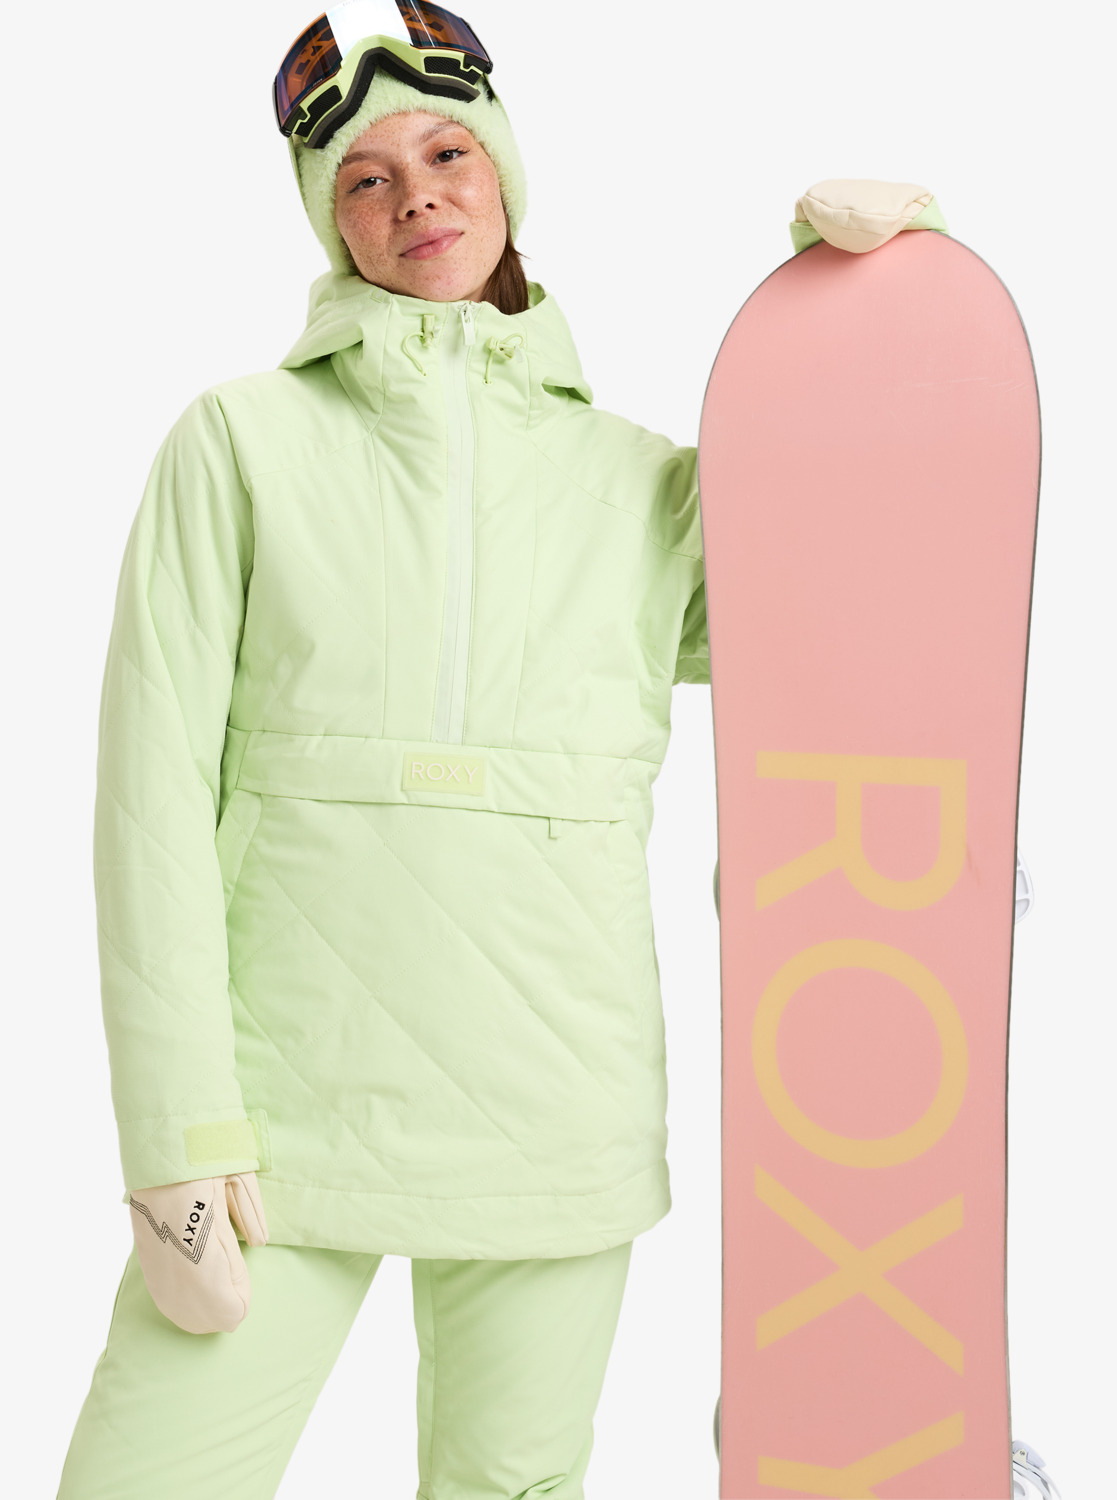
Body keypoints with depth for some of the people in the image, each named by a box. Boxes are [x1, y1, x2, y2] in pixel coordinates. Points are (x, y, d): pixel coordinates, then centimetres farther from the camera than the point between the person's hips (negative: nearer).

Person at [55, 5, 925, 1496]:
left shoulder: (644, 482, 11)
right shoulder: (243, 440, 4)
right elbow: (157, 782, -2)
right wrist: (180, 1131, -10)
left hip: (554, 1125, 2)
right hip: (287, 1098, -1)